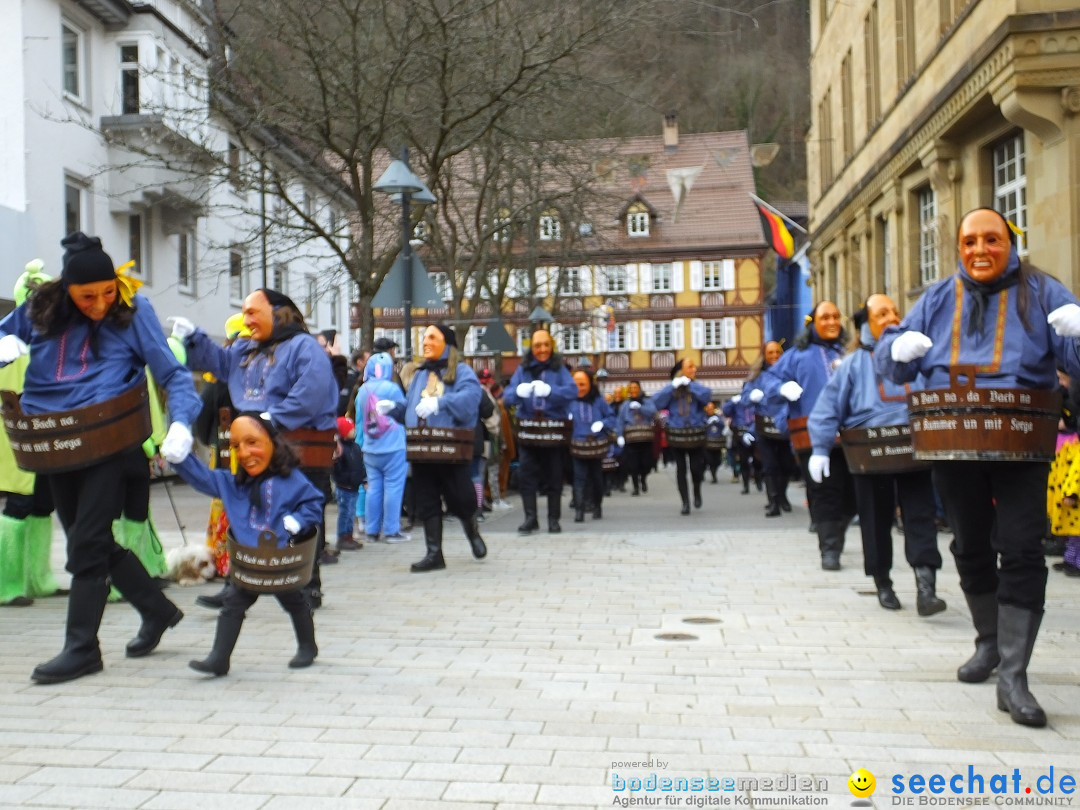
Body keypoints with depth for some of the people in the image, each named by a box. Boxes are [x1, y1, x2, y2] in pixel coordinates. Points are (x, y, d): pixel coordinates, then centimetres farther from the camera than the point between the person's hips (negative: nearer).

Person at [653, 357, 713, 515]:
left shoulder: (697, 387, 2)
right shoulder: (670, 388, 3)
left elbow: (707, 395, -20)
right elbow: (657, 402, -11)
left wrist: (689, 384, -14)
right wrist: (673, 386, -14)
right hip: (676, 434, 1)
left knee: (696, 468, -2)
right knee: (681, 468, 3)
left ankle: (697, 492, 29)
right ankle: (685, 502, 11)